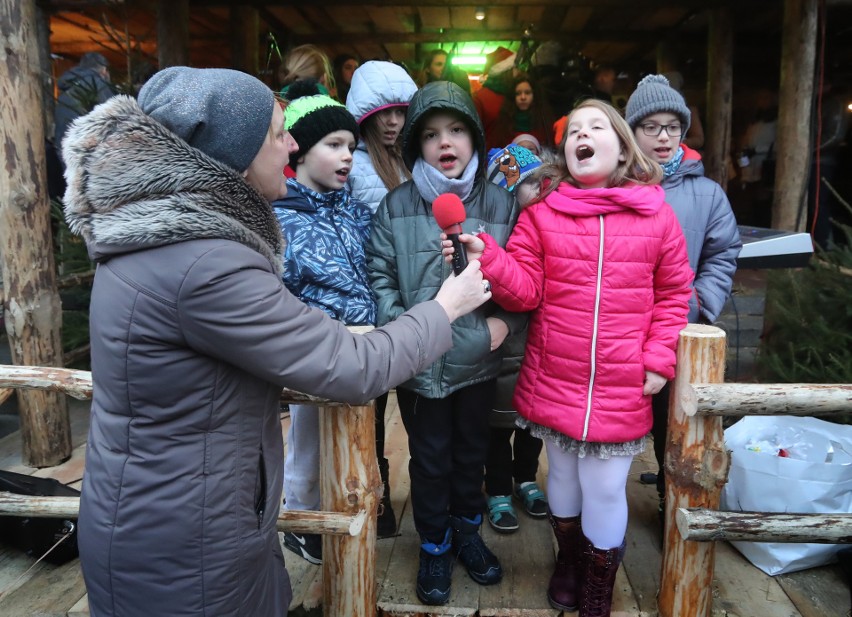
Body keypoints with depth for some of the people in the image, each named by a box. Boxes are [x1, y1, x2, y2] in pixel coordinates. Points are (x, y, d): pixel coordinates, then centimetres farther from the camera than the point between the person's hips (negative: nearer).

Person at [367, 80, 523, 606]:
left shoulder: (501, 204, -3)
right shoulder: (398, 205, -5)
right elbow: (380, 273, -2)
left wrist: (507, 320, -10)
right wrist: (398, 326, -14)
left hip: (479, 360, 1)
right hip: (420, 364, -1)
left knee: (472, 451, 21)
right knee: (430, 458, 14)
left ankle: (467, 531, 46)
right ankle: (435, 546, 38)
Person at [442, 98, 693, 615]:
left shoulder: (656, 215, -1)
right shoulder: (542, 213, -2)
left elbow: (673, 295, 5)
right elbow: (524, 290, -7)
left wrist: (659, 360, -3)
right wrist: (484, 255, -23)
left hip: (621, 393, -1)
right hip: (555, 384, 1)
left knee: (605, 490, 9)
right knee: (563, 477, 21)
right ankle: (570, 559, 50)